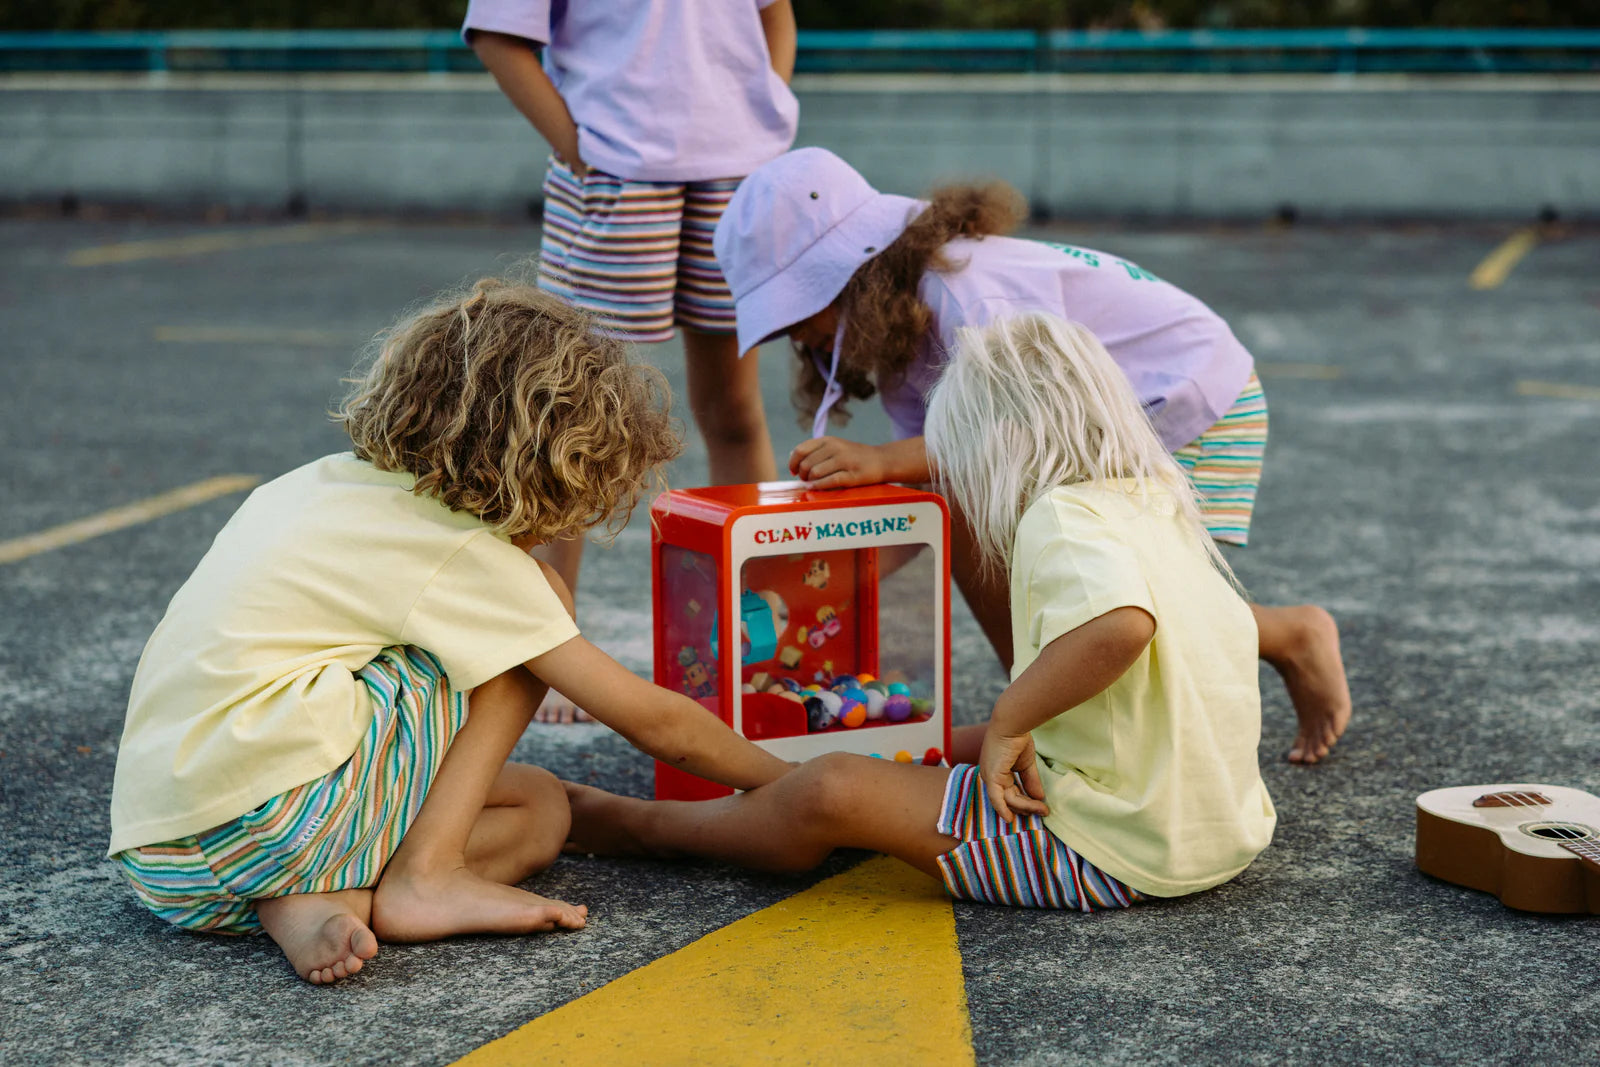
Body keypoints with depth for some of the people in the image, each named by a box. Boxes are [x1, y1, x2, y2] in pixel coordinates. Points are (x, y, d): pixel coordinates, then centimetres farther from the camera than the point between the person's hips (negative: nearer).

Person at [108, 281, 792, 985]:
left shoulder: (321, 481, 14)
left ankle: (317, 899, -2)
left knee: (541, 808, 20)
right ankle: (425, 875, -4)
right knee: (549, 600, -1)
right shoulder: (468, 557, -7)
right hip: (259, 823, -8)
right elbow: (655, 722, -2)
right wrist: (788, 783, 12)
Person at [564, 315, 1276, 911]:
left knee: (830, 794, -7)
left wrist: (1007, 722, -23)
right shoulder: (1158, 506, 13)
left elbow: (1121, 623, -37)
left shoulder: (1062, 518, -16)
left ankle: (638, 827, 13)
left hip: (1117, 850, -10)